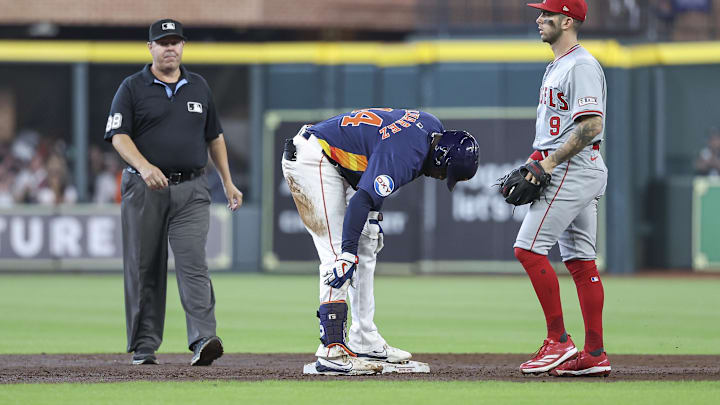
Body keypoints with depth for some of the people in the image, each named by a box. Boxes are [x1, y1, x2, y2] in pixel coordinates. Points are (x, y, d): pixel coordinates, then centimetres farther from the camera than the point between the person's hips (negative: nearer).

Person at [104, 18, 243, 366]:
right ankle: (144, 347, 11)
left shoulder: (198, 87, 15)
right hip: (144, 190, -1)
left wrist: (228, 183, 19)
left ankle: (202, 341, -24)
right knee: (144, 270, 3)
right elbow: (118, 135, -7)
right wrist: (144, 167, -24)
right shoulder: (133, 88, 3)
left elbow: (214, 137, 22)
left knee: (193, 264, -13)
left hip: (191, 190, 1)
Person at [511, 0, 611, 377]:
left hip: (573, 171, -10)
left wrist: (549, 163, -22)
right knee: (580, 260, 7)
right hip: (570, 172, 10)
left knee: (529, 248, -13)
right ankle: (595, 355, 7)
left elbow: (591, 126, -23)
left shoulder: (581, 66, -14)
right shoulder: (557, 66, 19)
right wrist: (534, 161, 13)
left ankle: (558, 340, -10)